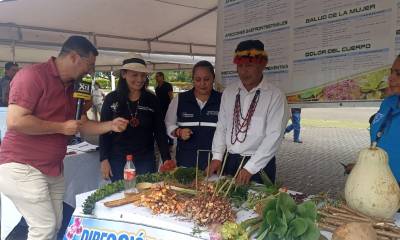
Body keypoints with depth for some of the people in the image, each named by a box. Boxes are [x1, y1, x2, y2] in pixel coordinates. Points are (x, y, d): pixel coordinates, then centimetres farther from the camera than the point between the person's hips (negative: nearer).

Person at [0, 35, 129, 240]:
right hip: (23, 168, -8)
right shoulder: (33, 75, -16)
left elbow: (81, 125, 16)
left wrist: (111, 125, 1)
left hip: (53, 170, 8)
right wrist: (61, 127, -17)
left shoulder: (70, 87, 11)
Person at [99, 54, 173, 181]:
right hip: (118, 160, -1)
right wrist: (104, 159, -5)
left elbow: (160, 132, 1)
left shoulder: (152, 100, 0)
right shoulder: (112, 99, -2)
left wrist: (167, 159, -5)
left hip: (145, 160, 1)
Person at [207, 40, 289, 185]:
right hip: (229, 161, 4)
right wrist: (217, 157, -2)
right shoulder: (229, 92, 6)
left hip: (259, 165, -4)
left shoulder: (275, 96, -10)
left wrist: (250, 168, -20)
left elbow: (274, 136, -16)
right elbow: (221, 127, 8)